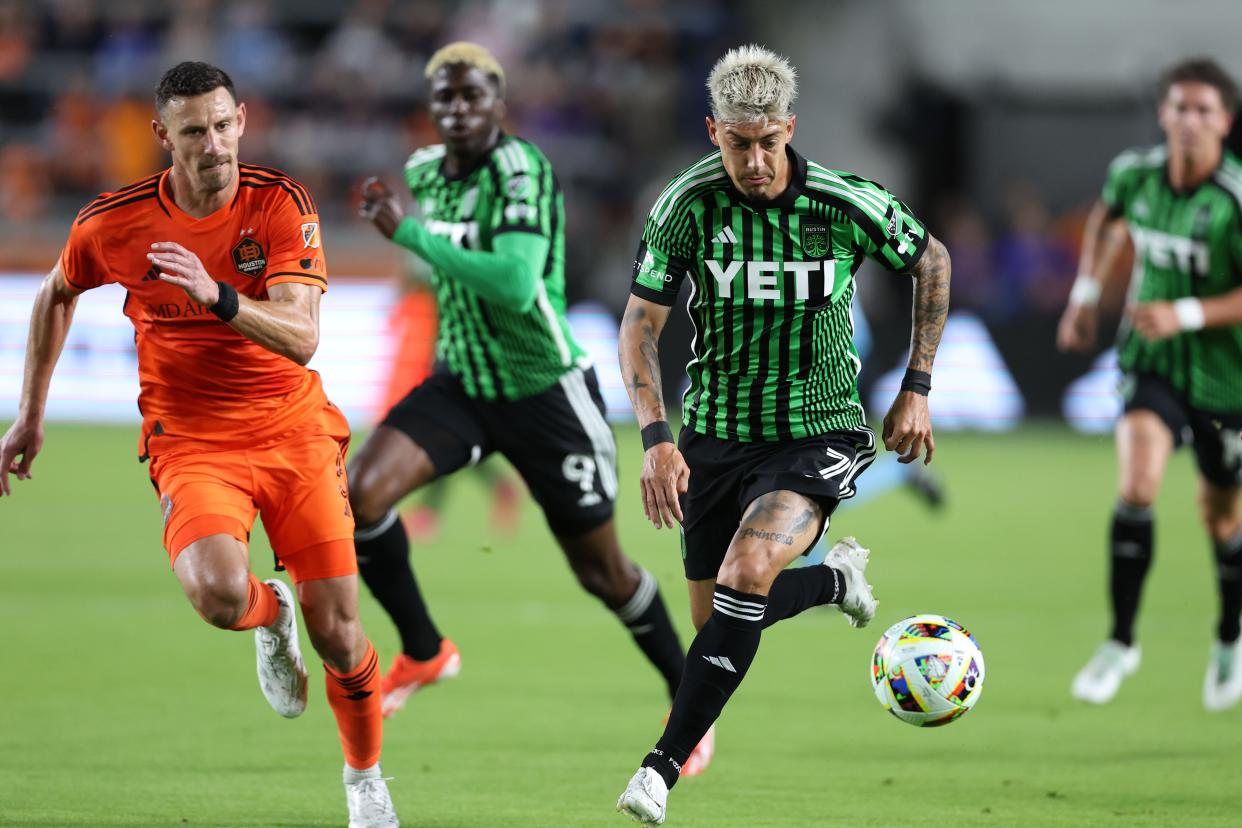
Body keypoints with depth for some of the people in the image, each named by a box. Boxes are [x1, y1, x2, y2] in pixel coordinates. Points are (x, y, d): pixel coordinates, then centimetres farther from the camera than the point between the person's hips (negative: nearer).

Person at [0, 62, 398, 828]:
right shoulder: (112, 224, -7)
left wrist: (219, 296, -37)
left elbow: (302, 338, -20)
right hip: (192, 441, 0)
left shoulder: (282, 205, -10)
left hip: (294, 429, 1)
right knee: (218, 593, -30)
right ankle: (270, 614, 9)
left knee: (337, 633, -3)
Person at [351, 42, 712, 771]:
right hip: (462, 383, 6)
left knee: (601, 570, 7)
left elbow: (515, 286, -37)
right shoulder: (426, 170, 1)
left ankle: (686, 694, 32)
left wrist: (409, 234, -33)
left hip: (546, 393, -6)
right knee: (361, 493, -18)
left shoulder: (521, 171, -23)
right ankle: (424, 652, 3)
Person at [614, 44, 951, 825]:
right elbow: (640, 325, -5)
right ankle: (837, 579, 40)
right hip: (717, 431, 3)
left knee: (745, 574, -27)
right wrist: (657, 437, -18)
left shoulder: (848, 204, -14)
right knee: (716, 618, 8)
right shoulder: (687, 205, -12)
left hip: (819, 431, -3)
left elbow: (932, 260, 6)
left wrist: (917, 389, 4)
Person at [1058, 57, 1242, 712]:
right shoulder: (1134, 173, -7)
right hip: (1152, 363, 2)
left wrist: (1185, 314, -29)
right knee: (1137, 486, -21)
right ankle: (1121, 642, -8)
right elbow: (1109, 216, 19)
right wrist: (1086, 294, 15)